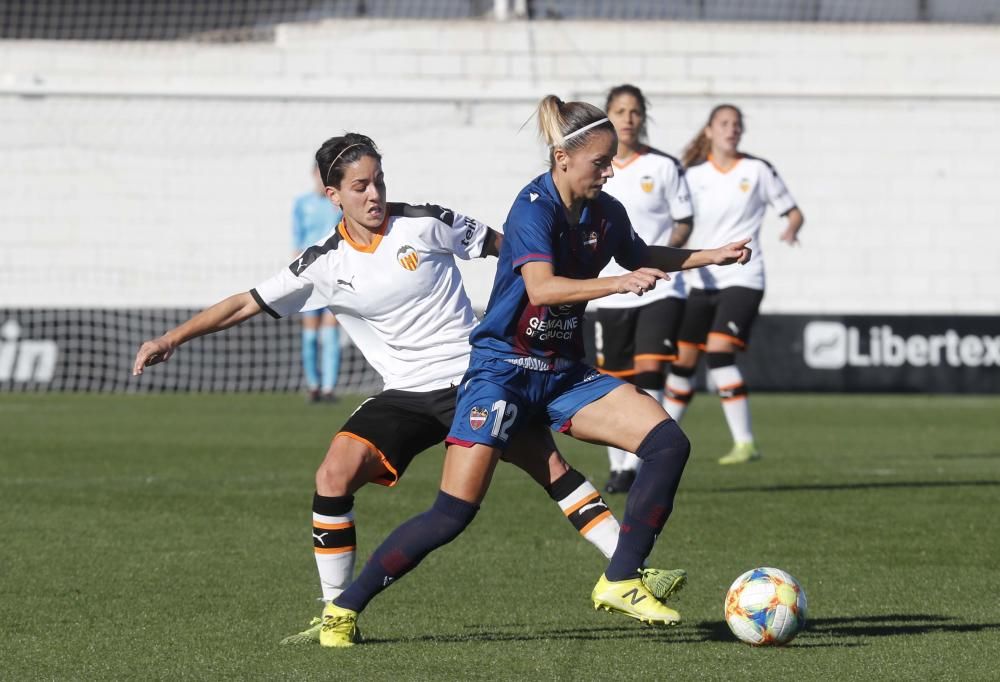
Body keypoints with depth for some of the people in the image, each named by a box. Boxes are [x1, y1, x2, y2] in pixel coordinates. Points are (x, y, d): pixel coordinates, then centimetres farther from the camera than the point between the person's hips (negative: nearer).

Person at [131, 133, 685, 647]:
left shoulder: (426, 225, -5)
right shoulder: (324, 266, -2)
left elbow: (502, 246, 9)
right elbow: (245, 305, 1)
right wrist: (171, 340, -4)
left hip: (476, 373, -1)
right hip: (406, 394, 1)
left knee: (550, 465, -8)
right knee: (334, 476, -17)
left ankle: (633, 574, -1)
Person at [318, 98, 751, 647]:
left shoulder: (604, 213, 3)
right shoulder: (534, 206, -18)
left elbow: (641, 257, 27)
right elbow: (542, 288, -34)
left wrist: (711, 256, 18)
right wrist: (618, 283, -44)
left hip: (565, 374, 7)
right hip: (504, 369, -7)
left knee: (668, 443, -11)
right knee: (454, 513, -15)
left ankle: (620, 582, -5)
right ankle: (344, 608, -2)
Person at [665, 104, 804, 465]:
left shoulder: (758, 170, 0)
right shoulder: (694, 175, 6)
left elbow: (793, 211, 6)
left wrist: (791, 230, -16)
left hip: (742, 279, -4)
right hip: (702, 282, 4)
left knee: (718, 350, -22)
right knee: (682, 360, 7)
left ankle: (745, 441, -20)